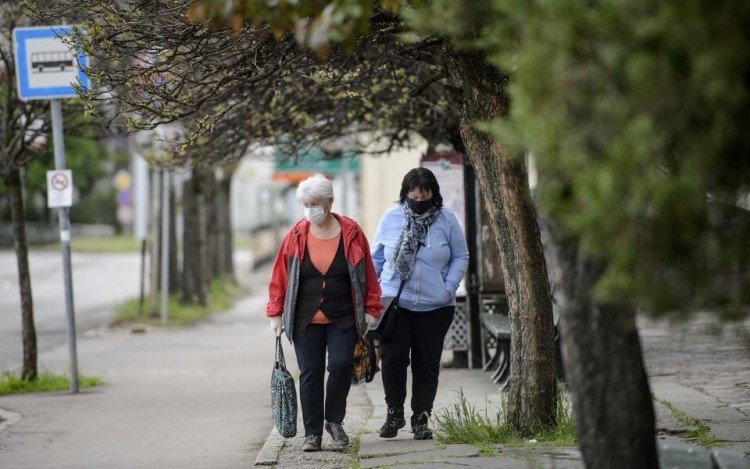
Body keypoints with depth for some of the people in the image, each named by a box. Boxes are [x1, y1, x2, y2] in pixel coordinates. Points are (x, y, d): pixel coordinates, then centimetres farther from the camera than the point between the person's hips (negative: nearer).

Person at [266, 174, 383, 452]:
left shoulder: (351, 233, -2)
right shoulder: (296, 235, 0)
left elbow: (368, 274, 2)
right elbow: (280, 276, 4)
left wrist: (370, 310, 0)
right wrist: (276, 313, 2)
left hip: (342, 319, -1)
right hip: (305, 321, 1)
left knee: (341, 366, -13)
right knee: (310, 374, 1)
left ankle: (334, 421, 10)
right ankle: (312, 433, 10)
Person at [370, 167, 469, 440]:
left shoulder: (446, 220, 1)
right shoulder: (390, 218, 2)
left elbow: (461, 257, 7)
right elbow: (376, 257, 11)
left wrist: (449, 289, -4)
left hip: (435, 307, 0)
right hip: (394, 304, 0)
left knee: (427, 364, 5)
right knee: (393, 358, -7)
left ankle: (421, 420, 14)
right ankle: (394, 413, 10)